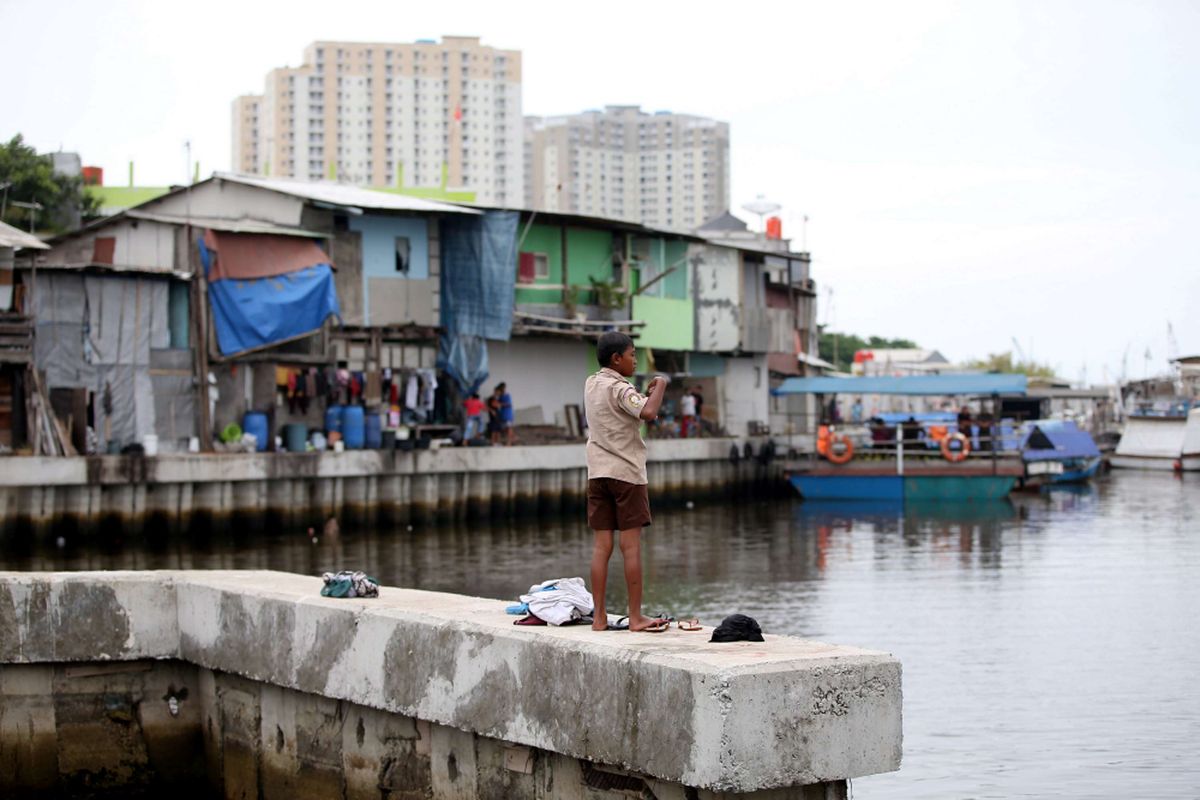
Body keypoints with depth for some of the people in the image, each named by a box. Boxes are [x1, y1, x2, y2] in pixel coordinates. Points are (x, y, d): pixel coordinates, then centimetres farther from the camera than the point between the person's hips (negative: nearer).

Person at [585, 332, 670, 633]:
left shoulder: (591, 384, 13)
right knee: (631, 546, -3)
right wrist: (660, 386, -12)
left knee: (601, 546, 4)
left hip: (598, 473, 7)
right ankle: (636, 617, -1)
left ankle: (599, 616, 3)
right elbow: (648, 413, -28)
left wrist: (645, 393, 12)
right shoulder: (620, 388, -12)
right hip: (626, 473, -7)